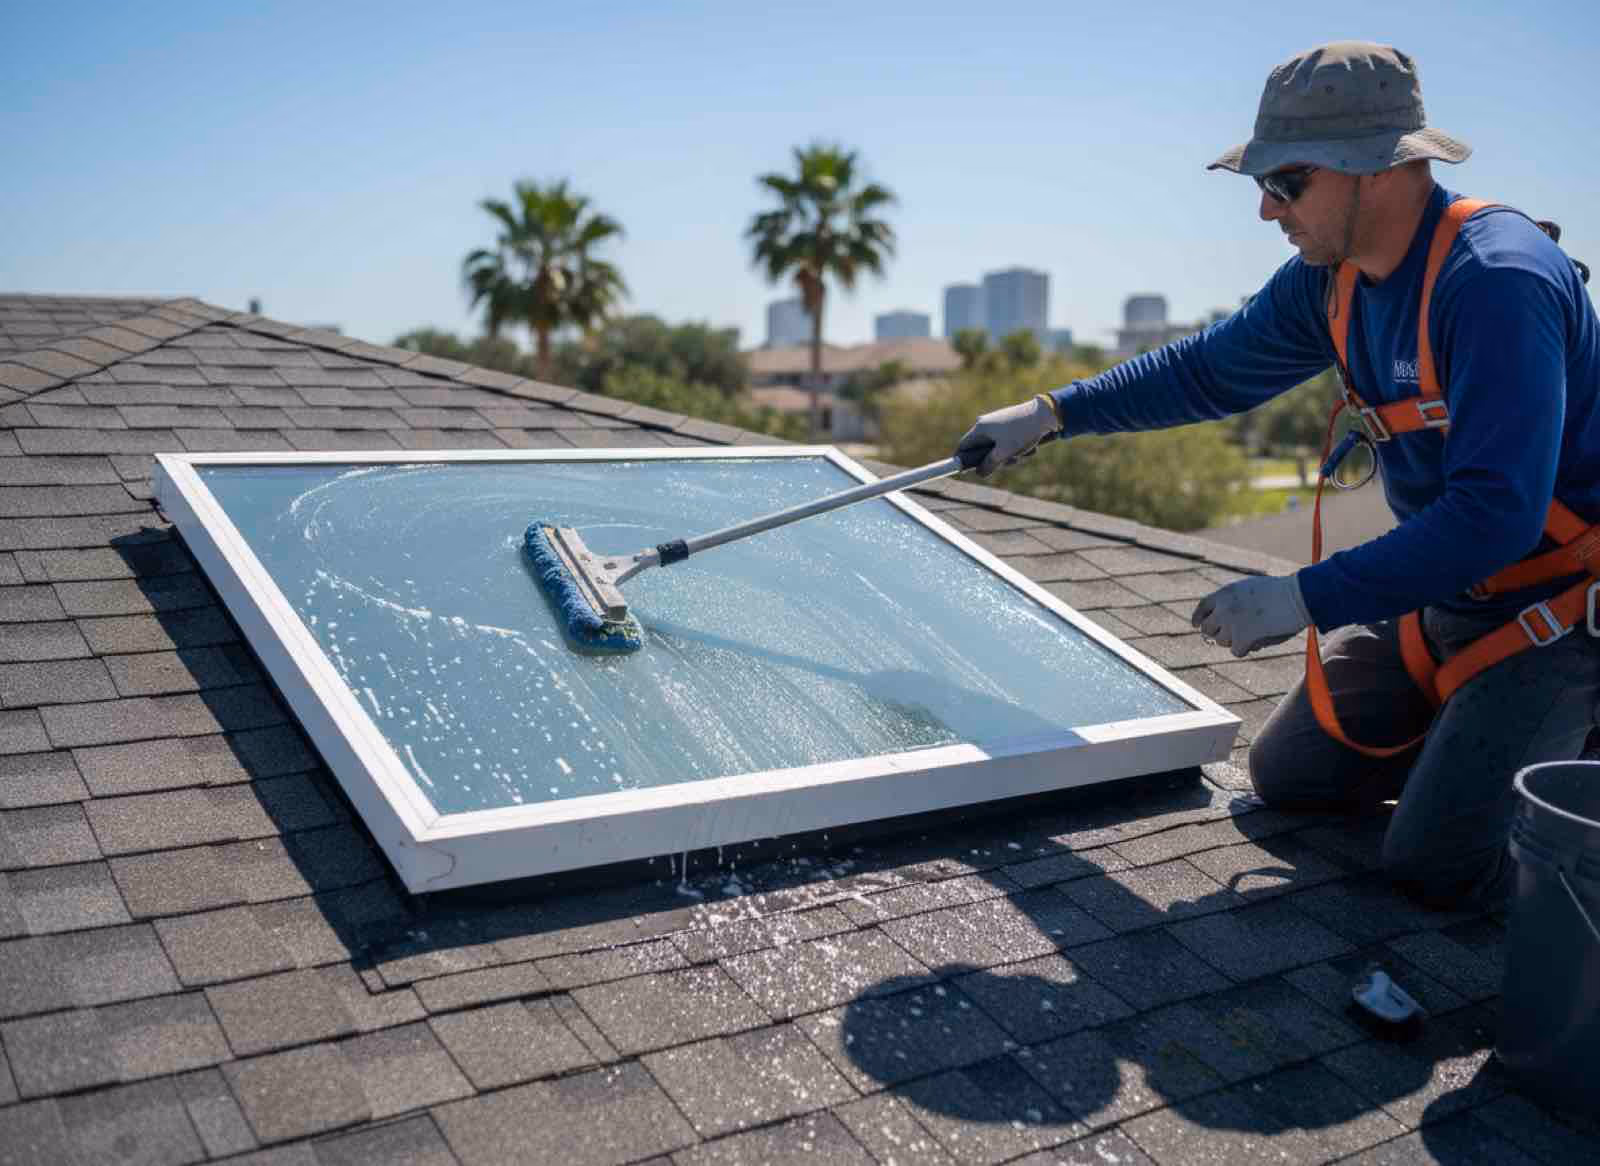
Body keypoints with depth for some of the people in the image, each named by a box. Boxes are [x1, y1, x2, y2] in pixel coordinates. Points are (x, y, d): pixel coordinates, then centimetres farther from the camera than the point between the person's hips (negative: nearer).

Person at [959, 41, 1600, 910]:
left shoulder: (1496, 280, -30)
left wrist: (1305, 599, -33)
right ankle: (1479, 748, 27)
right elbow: (1209, 370, 12)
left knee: (1434, 869, -11)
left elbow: (1497, 512, -35)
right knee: (1286, 773, 11)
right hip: (1440, 591, 8)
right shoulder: (1331, 278, -3)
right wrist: (1052, 414, 8)